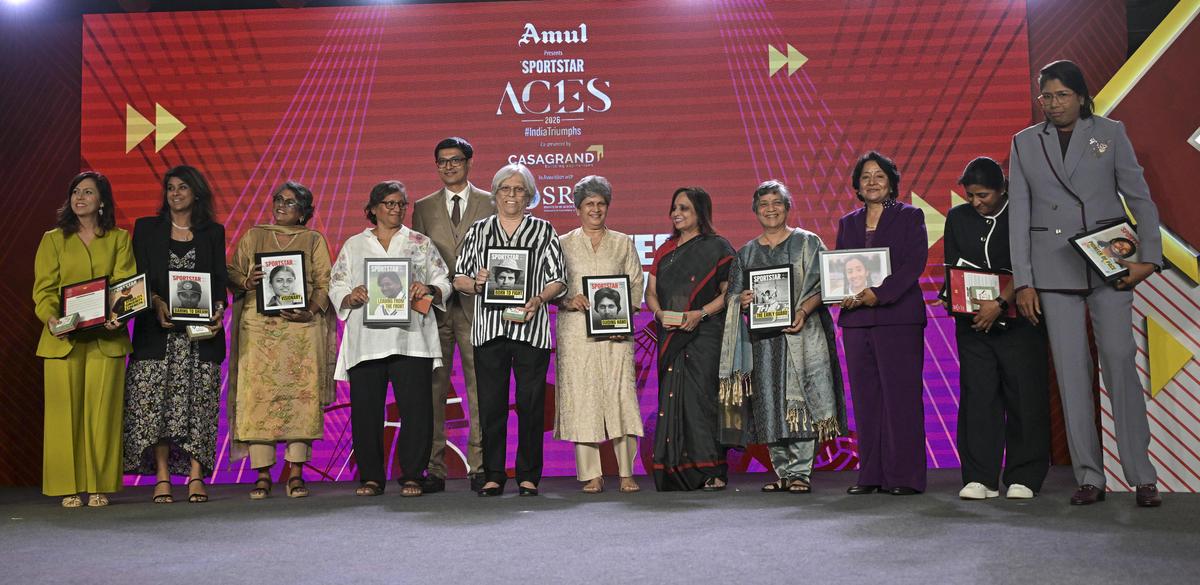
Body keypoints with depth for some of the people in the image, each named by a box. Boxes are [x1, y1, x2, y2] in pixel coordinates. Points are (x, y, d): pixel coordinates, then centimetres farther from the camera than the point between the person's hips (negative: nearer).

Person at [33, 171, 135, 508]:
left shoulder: (119, 239, 10)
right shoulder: (53, 240, 11)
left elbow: (126, 284, 0)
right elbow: (44, 288, 3)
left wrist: (118, 315, -19)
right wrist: (51, 318, -17)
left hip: (106, 338, 0)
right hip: (63, 338, 0)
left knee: (102, 410, 0)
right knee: (65, 411, 0)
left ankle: (99, 486, 7)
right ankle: (69, 487, 7)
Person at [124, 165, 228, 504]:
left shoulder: (213, 232, 13)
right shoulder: (147, 228, 13)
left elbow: (220, 278, 8)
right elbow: (139, 276, 5)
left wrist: (218, 308, -12)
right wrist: (157, 304, -13)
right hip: (158, 330, 0)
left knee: (198, 401, -4)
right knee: (156, 400, -5)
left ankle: (196, 476, -3)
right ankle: (162, 476, -1)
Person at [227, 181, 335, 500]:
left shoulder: (314, 241, 12)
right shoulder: (253, 237, 17)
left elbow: (325, 283, 5)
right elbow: (231, 273, 14)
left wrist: (311, 312, -12)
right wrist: (247, 281, -9)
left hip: (301, 329, -1)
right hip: (258, 328, 1)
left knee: (300, 395, -6)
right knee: (257, 395, -5)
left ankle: (296, 474, -1)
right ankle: (262, 474, 0)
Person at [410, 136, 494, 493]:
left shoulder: (489, 203, 9)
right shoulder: (423, 207, 15)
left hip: (476, 305, -2)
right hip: (434, 306, 2)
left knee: (479, 388, -2)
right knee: (433, 388, 1)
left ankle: (479, 468, 4)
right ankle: (434, 470, 7)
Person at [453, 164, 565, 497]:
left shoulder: (543, 231, 10)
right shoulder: (478, 231, 15)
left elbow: (557, 279, 4)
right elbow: (459, 278, 14)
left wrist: (538, 300, -14)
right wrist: (475, 283, -8)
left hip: (531, 328, -1)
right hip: (489, 328, 1)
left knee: (531, 404, -1)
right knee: (491, 404, 1)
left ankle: (529, 476, 10)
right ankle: (493, 475, 11)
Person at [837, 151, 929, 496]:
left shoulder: (910, 217, 5)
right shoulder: (847, 223, 18)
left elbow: (914, 263, -6)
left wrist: (878, 294, -18)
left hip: (898, 316, -4)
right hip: (855, 319, 4)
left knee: (901, 396, -5)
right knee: (865, 399, 4)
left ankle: (905, 476, 1)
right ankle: (870, 474, 10)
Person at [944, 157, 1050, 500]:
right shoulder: (957, 218, 11)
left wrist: (1001, 303, -21)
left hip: (1018, 319, -3)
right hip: (972, 322, 3)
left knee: (1024, 397, -1)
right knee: (977, 396, -1)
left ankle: (1023, 478, 8)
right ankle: (980, 478, 4)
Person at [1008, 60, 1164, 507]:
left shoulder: (1110, 133, 6)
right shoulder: (1024, 143, 9)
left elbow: (1140, 198, 6)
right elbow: (1018, 215, 7)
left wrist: (1150, 257, -5)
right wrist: (1022, 281, 1)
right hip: (1054, 267, 1)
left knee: (1120, 359, -7)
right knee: (1071, 369, -1)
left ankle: (1141, 475, 2)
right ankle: (1089, 477, 5)